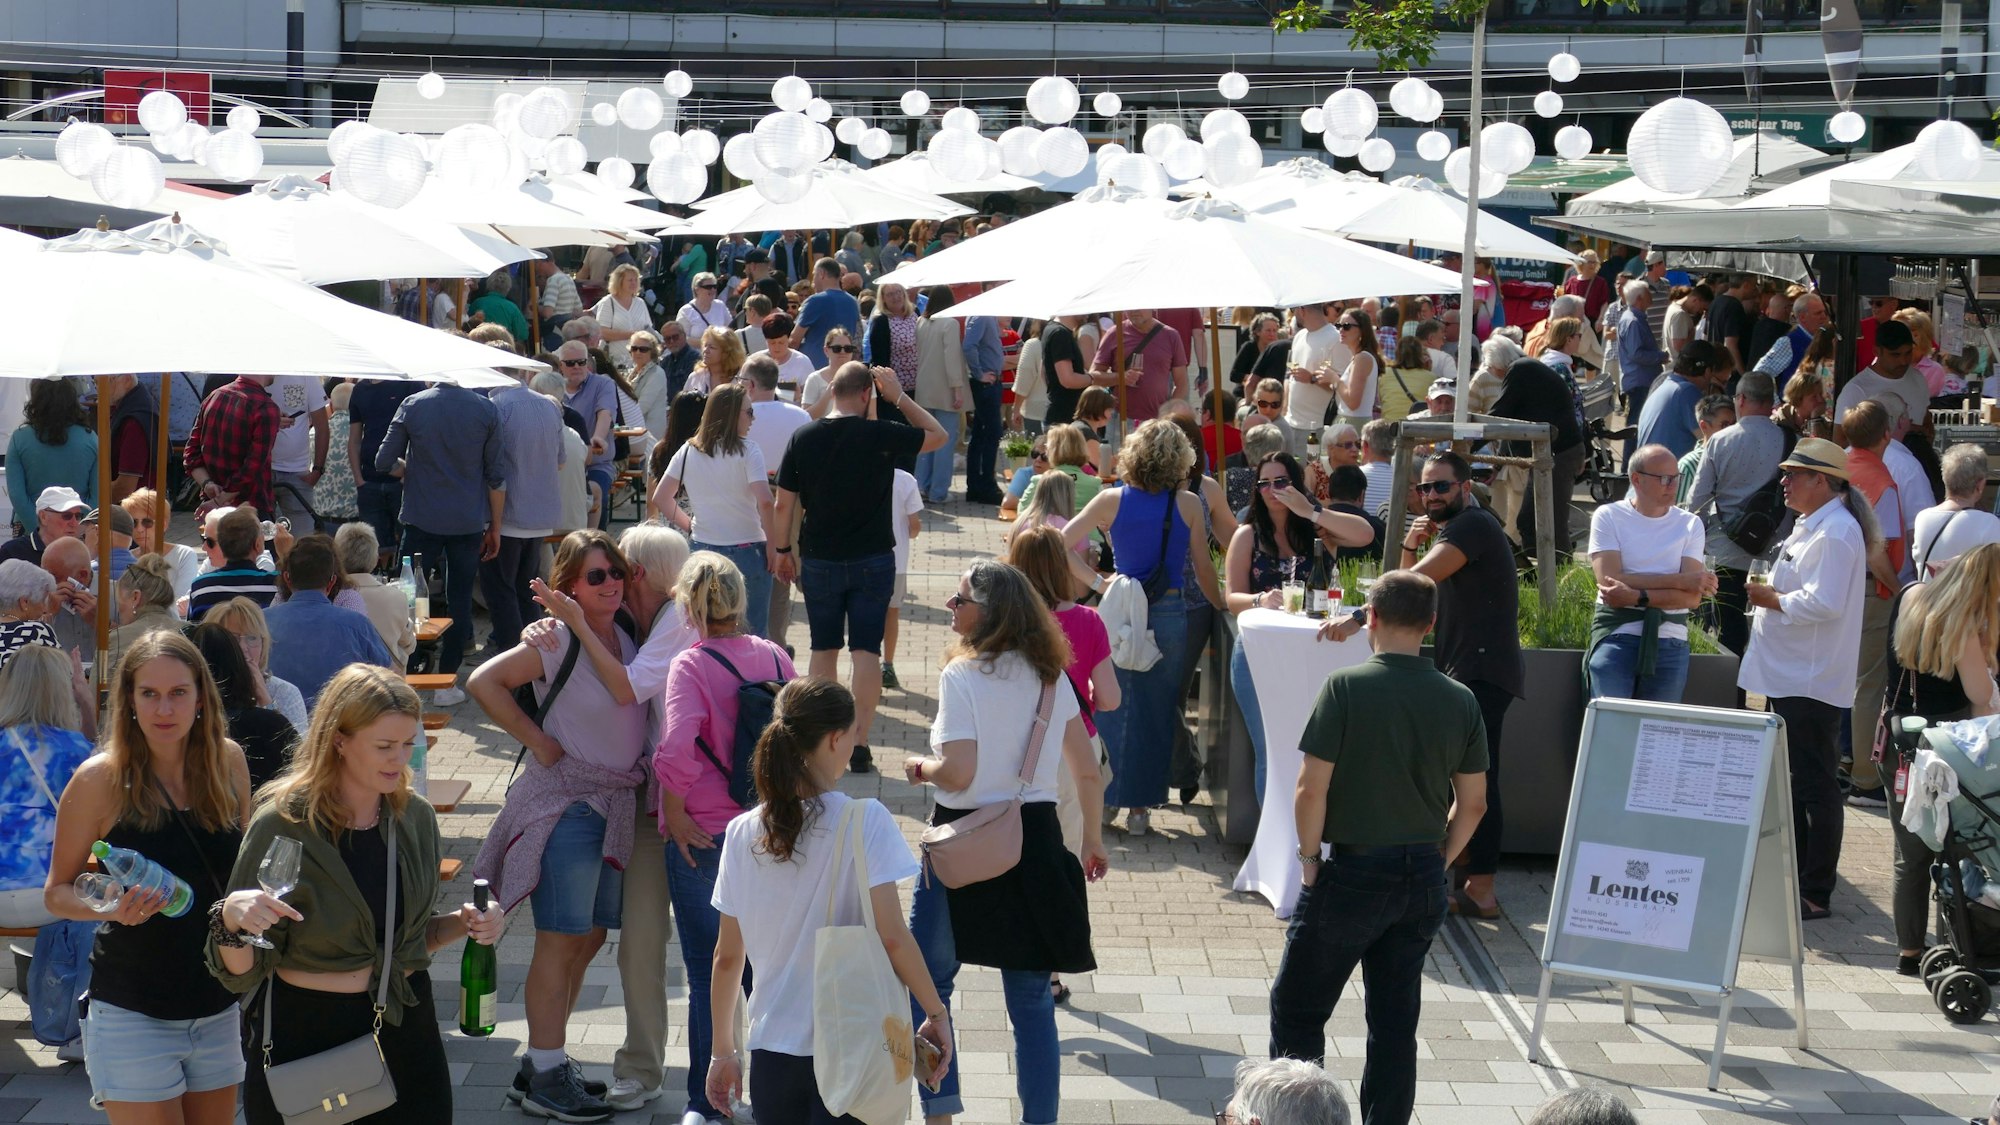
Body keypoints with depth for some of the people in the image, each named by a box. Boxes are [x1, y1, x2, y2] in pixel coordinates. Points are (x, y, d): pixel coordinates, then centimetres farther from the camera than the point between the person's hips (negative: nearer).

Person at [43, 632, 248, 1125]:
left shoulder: (228, 761, -1)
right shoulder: (100, 778, -12)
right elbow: (56, 892, -4)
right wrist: (111, 908, -22)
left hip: (218, 1006, 4)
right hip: (134, 1014, -4)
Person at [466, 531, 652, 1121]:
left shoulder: (627, 638, 7)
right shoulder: (558, 641, -14)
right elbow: (483, 681, -17)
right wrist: (537, 739, -14)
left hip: (615, 804, 8)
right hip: (564, 803, -8)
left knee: (589, 937, 13)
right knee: (561, 938, -3)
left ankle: (543, 1062, 24)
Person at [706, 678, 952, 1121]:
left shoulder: (743, 833, 1)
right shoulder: (865, 820, -10)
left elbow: (727, 956, 6)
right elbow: (892, 937, -13)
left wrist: (722, 1051, 15)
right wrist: (936, 1014, -3)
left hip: (773, 1044, 4)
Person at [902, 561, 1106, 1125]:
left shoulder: (962, 674, -12)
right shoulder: (1050, 675, 5)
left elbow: (958, 772, -20)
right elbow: (1088, 771, 9)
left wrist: (920, 768, 0)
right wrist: (1092, 840, 20)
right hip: (1035, 840, 5)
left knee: (927, 980, 10)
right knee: (1031, 996, 11)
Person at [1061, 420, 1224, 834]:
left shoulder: (1112, 501, -4)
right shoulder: (1189, 505, -5)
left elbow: (1060, 546, -4)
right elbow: (1203, 568, 1)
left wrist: (1095, 581, 2)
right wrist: (1221, 606, 14)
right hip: (1169, 614, 0)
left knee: (1113, 707, 12)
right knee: (1155, 711, 10)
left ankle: (1101, 799, 16)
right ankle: (1139, 807, 13)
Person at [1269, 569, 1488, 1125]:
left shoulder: (1347, 687, -14)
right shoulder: (1461, 700, 0)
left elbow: (1312, 791, -16)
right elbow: (1472, 803, 5)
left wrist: (1310, 857, -3)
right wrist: (1436, 861, 16)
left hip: (1351, 872, -4)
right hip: (1423, 881, 5)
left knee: (1297, 1011, 10)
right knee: (1396, 1020, 13)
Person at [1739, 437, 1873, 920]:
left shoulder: (1835, 532, -17)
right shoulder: (1809, 526, 16)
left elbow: (1823, 604, -25)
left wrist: (1772, 599, -13)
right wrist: (1771, 595, 9)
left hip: (1811, 682, -11)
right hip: (1789, 676, 11)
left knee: (1815, 787, -5)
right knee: (1792, 782, 16)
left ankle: (1816, 894, -1)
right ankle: (1793, 879, 25)